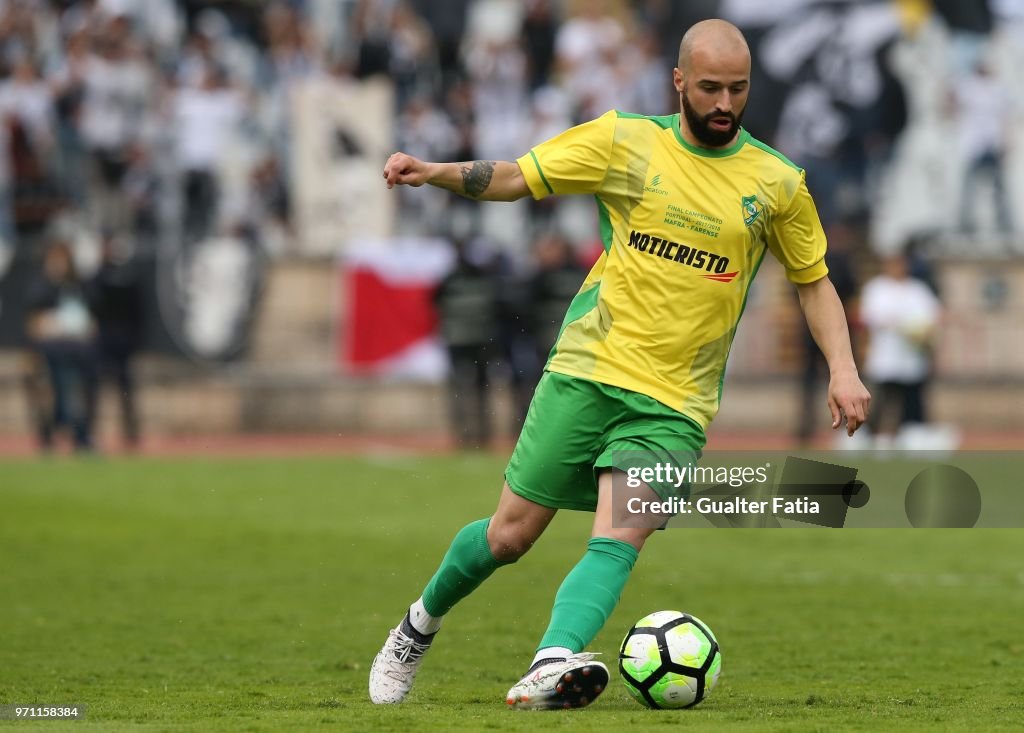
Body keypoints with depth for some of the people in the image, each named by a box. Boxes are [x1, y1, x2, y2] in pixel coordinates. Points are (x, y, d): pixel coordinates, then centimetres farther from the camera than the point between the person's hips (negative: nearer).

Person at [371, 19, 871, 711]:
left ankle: (549, 667, -38)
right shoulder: (625, 141, 1)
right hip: (585, 372, 0)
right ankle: (418, 628, 29)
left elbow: (814, 281, 14)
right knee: (509, 535, 3)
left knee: (619, 538, -22)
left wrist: (843, 369, 0)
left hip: (673, 403, 0)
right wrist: (436, 172, -15)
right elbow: (515, 177, 2)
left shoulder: (778, 183, 4)